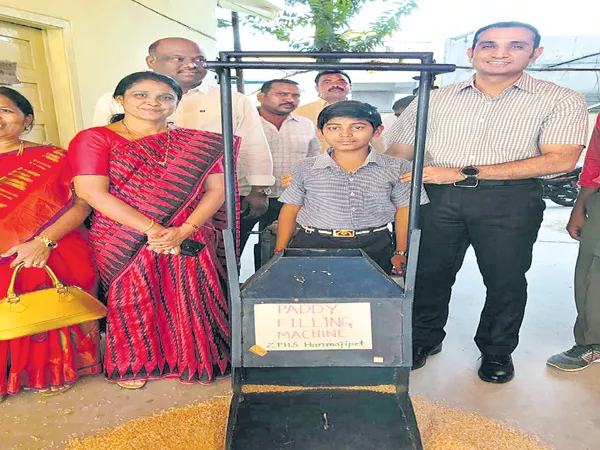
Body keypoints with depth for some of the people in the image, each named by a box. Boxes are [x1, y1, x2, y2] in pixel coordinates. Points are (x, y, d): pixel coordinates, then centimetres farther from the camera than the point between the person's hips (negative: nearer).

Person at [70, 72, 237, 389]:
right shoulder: (94, 139, 0)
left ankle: (192, 361, 29)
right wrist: (153, 230, -18)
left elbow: (216, 189, 1)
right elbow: (93, 193, -11)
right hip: (123, 243, -2)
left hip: (189, 241, 2)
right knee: (132, 302, 7)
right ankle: (130, 365, 32)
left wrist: (184, 230, -15)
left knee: (190, 302, 5)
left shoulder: (197, 144, 8)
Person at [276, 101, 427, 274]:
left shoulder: (396, 168, 1)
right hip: (313, 245, 0)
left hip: (373, 248, 1)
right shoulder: (305, 168, 2)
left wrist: (401, 253, 3)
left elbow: (403, 210, 7)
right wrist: (280, 252, 4)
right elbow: (290, 209, 7)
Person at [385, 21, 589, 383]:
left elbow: (560, 160, -11)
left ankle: (497, 351, 32)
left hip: (511, 201, -1)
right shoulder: (434, 100, 10)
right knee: (428, 272, 7)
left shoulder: (560, 101, 2)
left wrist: (463, 172, -17)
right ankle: (424, 339, 30)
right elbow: (398, 154, 11)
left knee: (505, 279, 8)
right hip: (438, 198, 2)